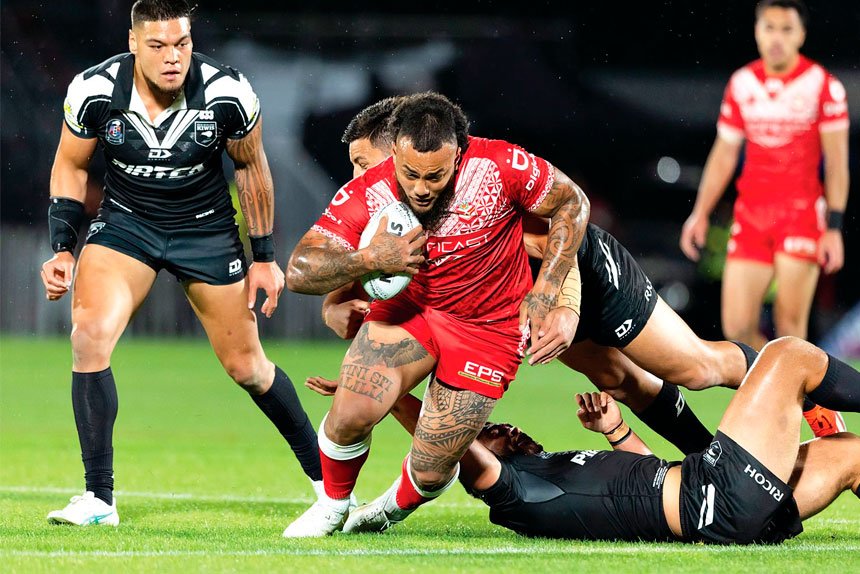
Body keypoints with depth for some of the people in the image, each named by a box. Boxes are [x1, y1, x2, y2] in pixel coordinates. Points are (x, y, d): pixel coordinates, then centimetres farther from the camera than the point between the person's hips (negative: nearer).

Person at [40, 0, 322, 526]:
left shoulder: (229, 96, -21)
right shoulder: (94, 92, -21)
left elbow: (252, 167, -2)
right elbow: (71, 167, -2)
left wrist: (265, 257, 3)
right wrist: (63, 248, -11)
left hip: (207, 228, 0)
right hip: (125, 222, 0)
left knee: (247, 367, 7)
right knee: (91, 335, -23)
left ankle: (325, 475, 31)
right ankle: (99, 499, -16)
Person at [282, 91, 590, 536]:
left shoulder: (500, 167, -24)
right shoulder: (367, 195, -20)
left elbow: (572, 203, -7)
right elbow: (299, 272, -21)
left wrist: (545, 292, -13)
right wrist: (370, 259, -36)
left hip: (488, 327, -1)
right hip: (406, 310, 1)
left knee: (431, 471, -5)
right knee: (351, 413, -25)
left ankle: (395, 508, 34)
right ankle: (332, 506, 8)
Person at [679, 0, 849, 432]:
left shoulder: (822, 85, -4)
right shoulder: (741, 84, 8)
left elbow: (837, 162, -3)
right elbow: (723, 154, 16)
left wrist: (834, 227, -9)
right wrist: (701, 213, 9)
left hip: (802, 211, -4)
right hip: (750, 214, 4)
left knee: (789, 329, -11)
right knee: (736, 327, -4)